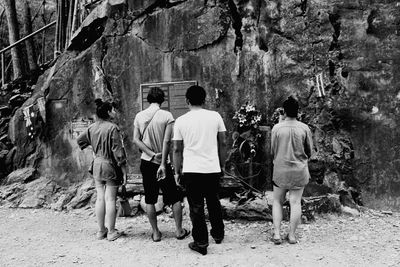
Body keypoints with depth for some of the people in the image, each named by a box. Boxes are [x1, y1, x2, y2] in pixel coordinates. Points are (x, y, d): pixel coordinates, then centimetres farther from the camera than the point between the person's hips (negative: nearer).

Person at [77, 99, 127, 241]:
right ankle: (111, 232, 10)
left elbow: (80, 140, 20)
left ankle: (101, 231, 21)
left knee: (100, 198, 12)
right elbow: (118, 151, -16)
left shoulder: (92, 128, 4)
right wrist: (124, 170, -11)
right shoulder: (112, 128, -16)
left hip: (97, 165, 6)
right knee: (110, 199, 2)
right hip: (110, 166, -6)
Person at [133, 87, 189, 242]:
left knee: (149, 199, 10)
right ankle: (179, 231, 17)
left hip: (146, 162, 3)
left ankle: (156, 233, 17)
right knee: (175, 197, 11)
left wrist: (152, 154, -9)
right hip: (162, 163, -3)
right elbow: (167, 141, -15)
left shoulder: (139, 116, 1)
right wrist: (163, 164, -15)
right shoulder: (167, 116, -9)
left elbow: (136, 139, -5)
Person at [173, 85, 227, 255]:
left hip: (191, 170, -2)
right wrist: (222, 164, 15)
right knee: (213, 202, 22)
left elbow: (177, 149, 0)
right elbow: (222, 143, 4)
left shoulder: (181, 121, -3)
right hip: (213, 169, 2)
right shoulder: (215, 116, 0)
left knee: (196, 207, 7)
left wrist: (177, 171, 9)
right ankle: (218, 234, 35)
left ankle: (201, 243, 13)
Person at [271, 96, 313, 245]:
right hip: (300, 171, 1)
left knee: (277, 201, 12)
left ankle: (276, 234, 6)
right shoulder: (304, 128, -6)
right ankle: (292, 235, 11)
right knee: (295, 202, 7)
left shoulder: (277, 128, -9)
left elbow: (272, 151, -1)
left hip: (280, 170, -1)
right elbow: (309, 151, 3)